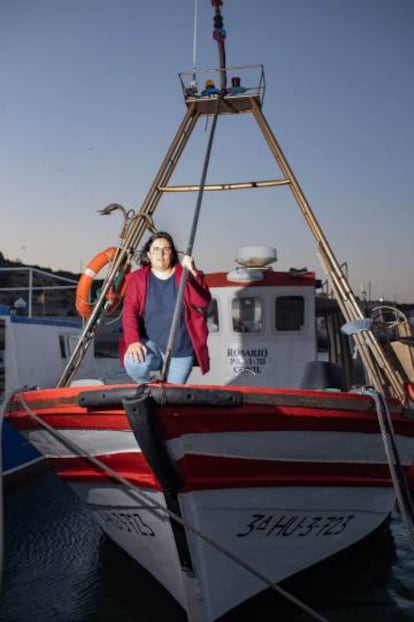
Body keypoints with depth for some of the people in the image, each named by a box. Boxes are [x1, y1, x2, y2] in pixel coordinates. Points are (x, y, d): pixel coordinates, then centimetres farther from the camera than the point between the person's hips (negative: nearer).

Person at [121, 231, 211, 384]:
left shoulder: (185, 275, 0)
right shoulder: (137, 278, 0)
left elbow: (203, 302, -14)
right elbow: (129, 311, -8)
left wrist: (193, 273, -27)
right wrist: (133, 341, -23)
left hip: (181, 350, 1)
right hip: (150, 343, -1)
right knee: (133, 363, -31)